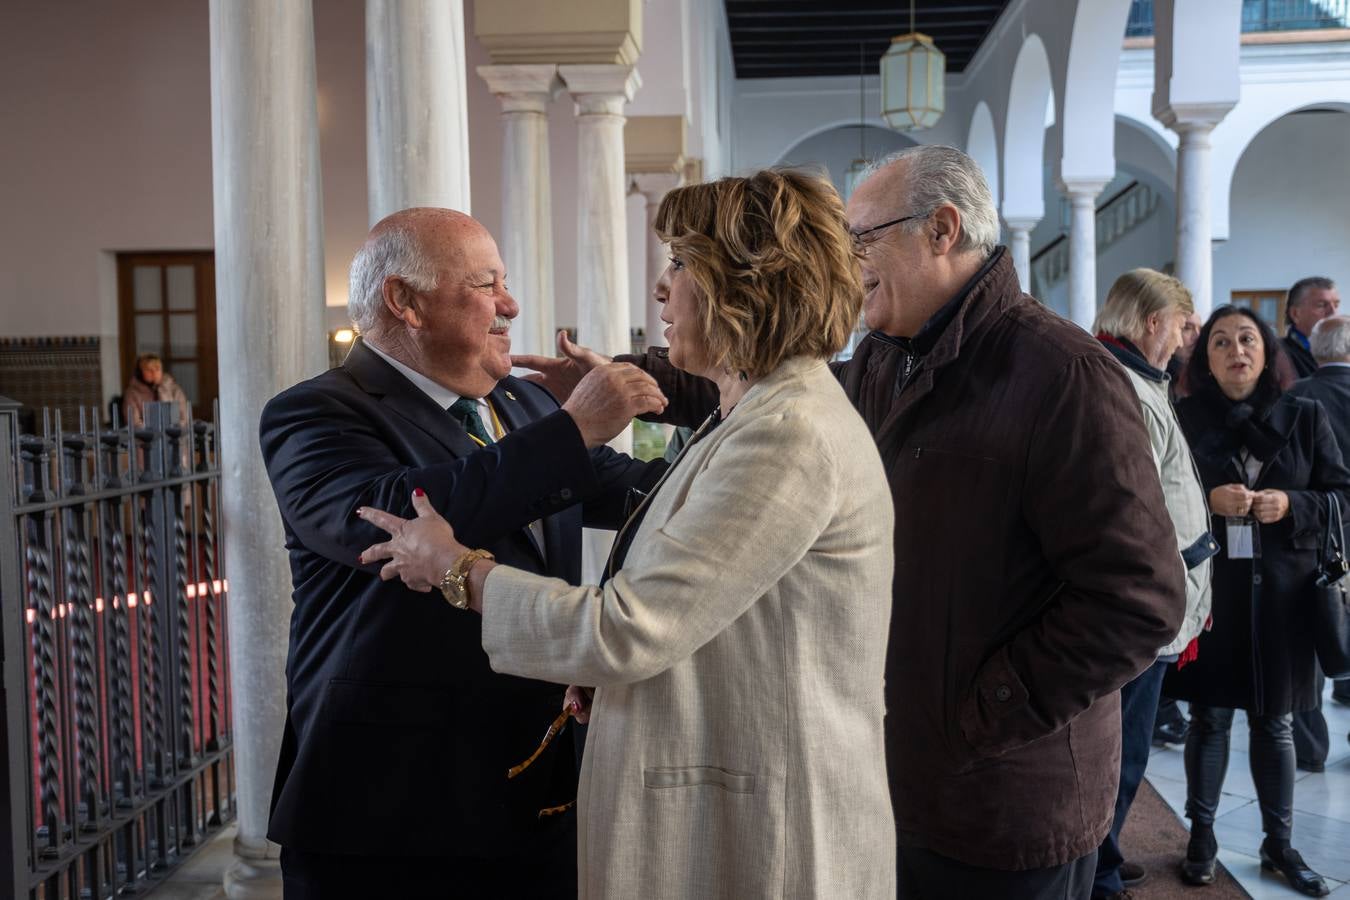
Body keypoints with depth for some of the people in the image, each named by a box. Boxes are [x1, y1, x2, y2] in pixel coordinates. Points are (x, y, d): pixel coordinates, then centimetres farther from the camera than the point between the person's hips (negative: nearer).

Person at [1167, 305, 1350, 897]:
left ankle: (1279, 843, 24)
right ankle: (1201, 837, 20)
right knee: (1209, 717, 6)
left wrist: (1292, 505, -13)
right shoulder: (1183, 418, 0)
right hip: (1209, 589, -1)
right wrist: (1208, 501, -16)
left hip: (1280, 590, 1)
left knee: (1273, 722, 11)